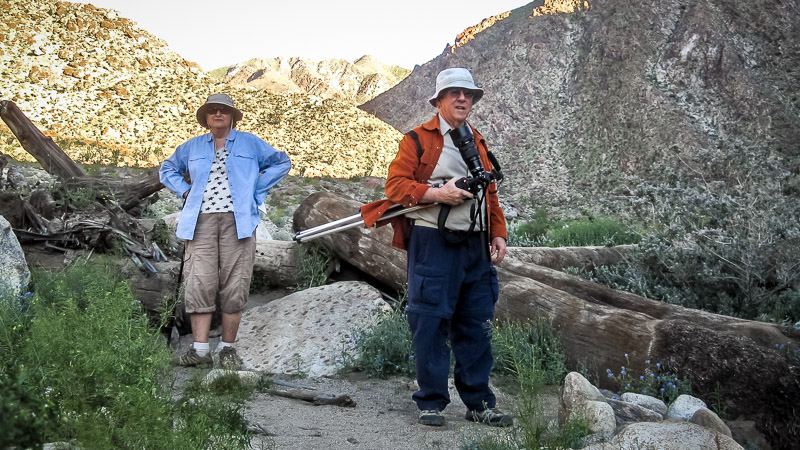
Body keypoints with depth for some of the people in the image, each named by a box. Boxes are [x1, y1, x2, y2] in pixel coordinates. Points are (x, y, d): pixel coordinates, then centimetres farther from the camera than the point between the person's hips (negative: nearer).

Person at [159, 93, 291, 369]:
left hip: (237, 221, -1)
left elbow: (281, 163, 19)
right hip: (201, 222, 1)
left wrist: (256, 190, 8)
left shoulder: (249, 143, 15)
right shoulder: (192, 147, 20)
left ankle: (228, 348, 2)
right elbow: (167, 169, 32)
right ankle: (200, 350, -11)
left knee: (234, 286, -6)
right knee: (199, 284, -10)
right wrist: (185, 190, 13)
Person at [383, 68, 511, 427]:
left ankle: (479, 403, 15)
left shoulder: (478, 142, 20)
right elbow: (395, 185, -7)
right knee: (431, 323, -3)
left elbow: (490, 192, 23)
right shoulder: (418, 139, 1)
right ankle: (431, 403, 7)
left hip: (475, 245, 6)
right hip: (432, 244, -6)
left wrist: (498, 233, 12)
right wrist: (437, 193, -18)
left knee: (477, 325, 7)